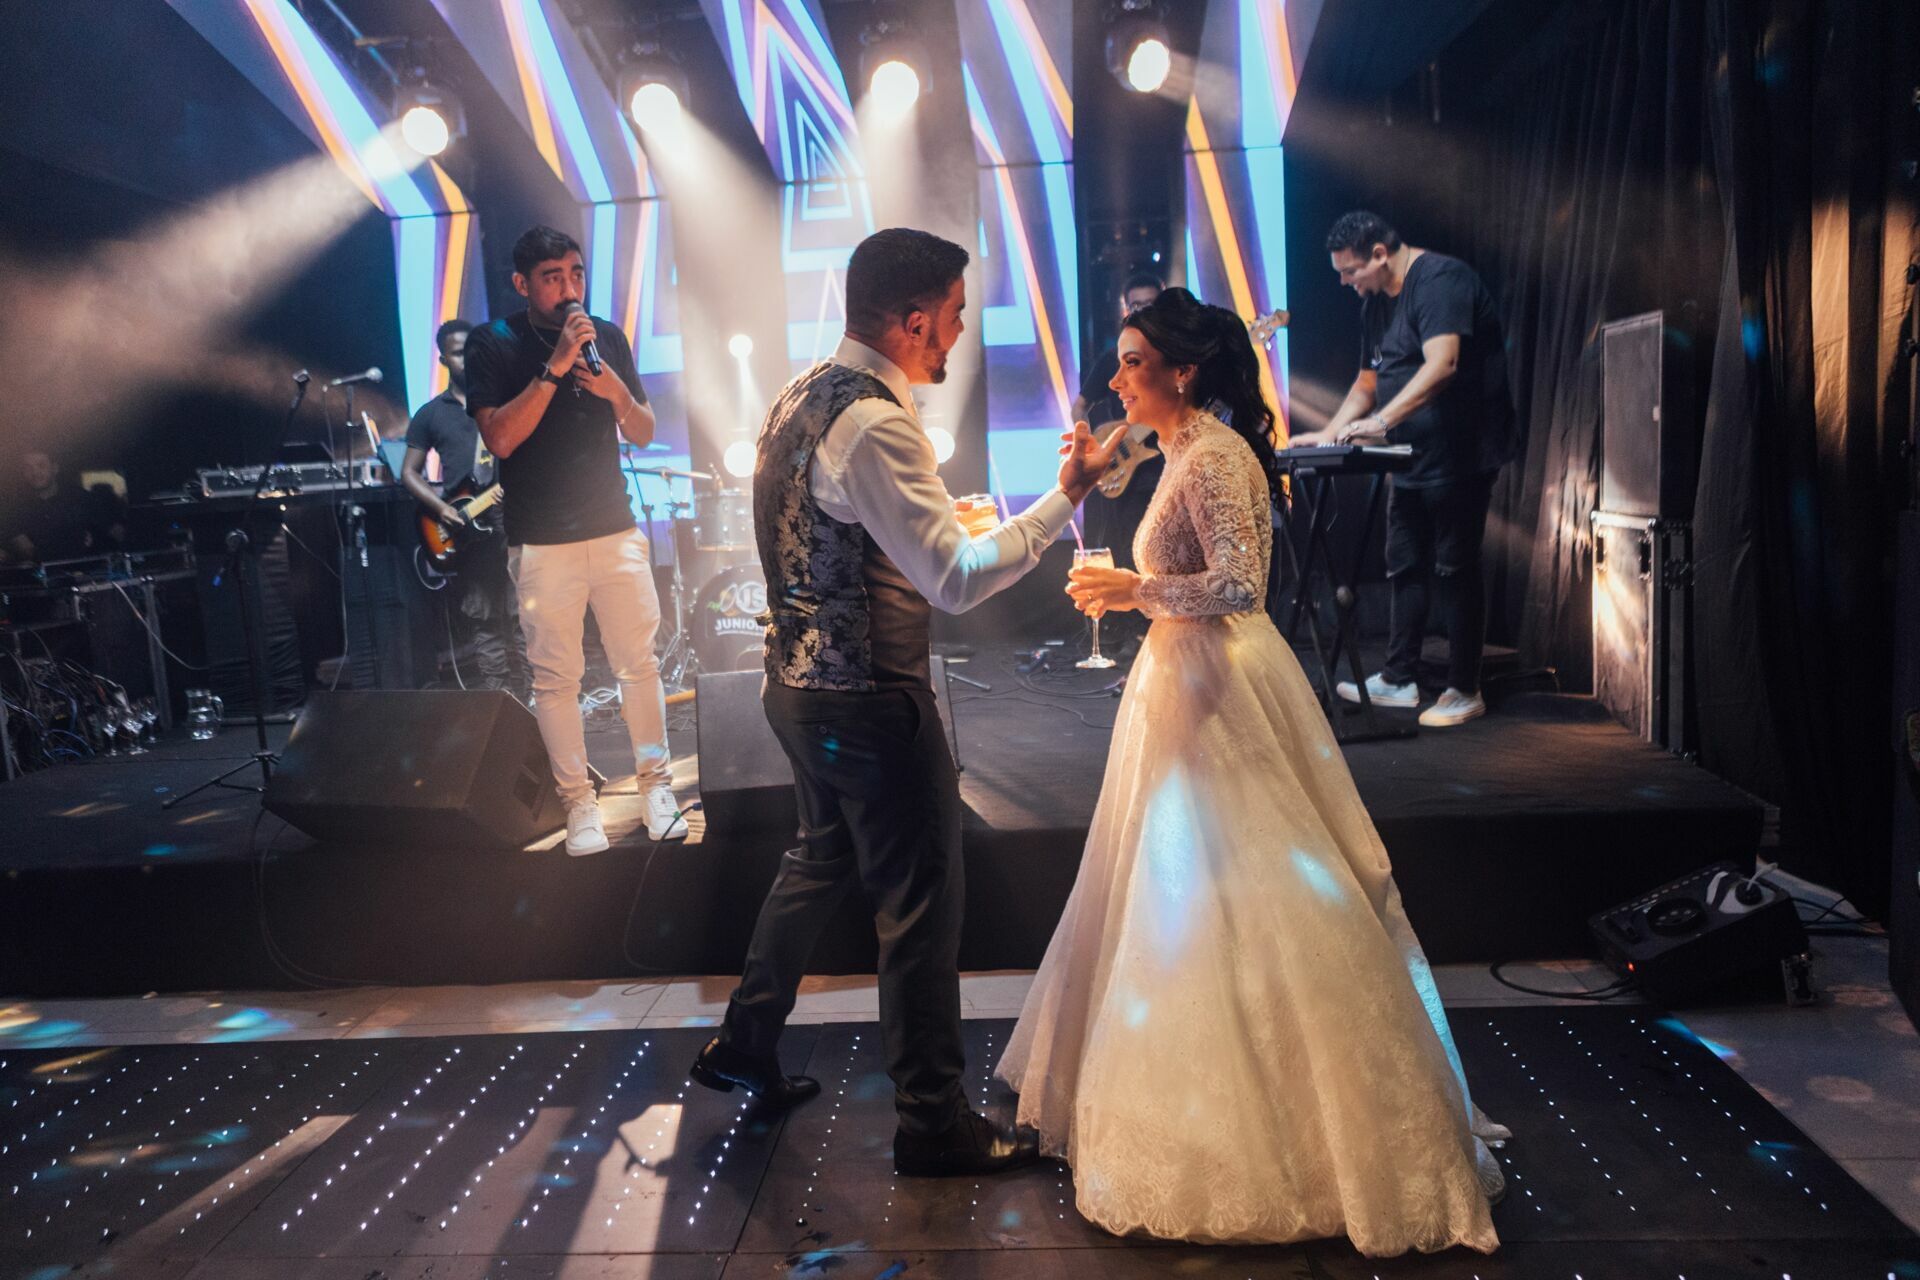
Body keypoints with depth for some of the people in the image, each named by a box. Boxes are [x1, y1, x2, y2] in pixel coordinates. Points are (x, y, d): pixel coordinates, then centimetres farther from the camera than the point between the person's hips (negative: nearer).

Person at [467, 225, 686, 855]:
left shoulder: (607, 336, 8)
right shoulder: (492, 342, -2)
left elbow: (644, 433, 10)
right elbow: (499, 438, -14)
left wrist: (616, 391, -10)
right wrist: (555, 367, -20)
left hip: (616, 529, 3)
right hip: (541, 542, -3)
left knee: (639, 661, 4)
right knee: (556, 676, 1)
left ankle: (654, 782, 15)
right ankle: (578, 801, 11)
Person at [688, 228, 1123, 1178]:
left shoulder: (801, 396, 8)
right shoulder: (873, 423, -23)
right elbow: (955, 580, -27)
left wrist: (942, 518, 14)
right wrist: (1064, 496, -22)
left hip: (800, 681, 10)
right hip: (869, 701, -10)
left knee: (821, 860, 26)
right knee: (920, 901, 3)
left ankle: (744, 1046, 39)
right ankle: (932, 1121, 18)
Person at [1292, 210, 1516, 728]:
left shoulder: (1440, 279, -16)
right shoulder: (1375, 302, 14)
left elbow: (1442, 364, -29)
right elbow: (1368, 382, 21)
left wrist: (1380, 421, -35)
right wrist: (1329, 433, 9)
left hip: (1458, 456, -9)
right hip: (1410, 457, 9)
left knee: (1454, 571, -4)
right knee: (1405, 568, 11)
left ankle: (1464, 691, 6)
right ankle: (1398, 680, 20)